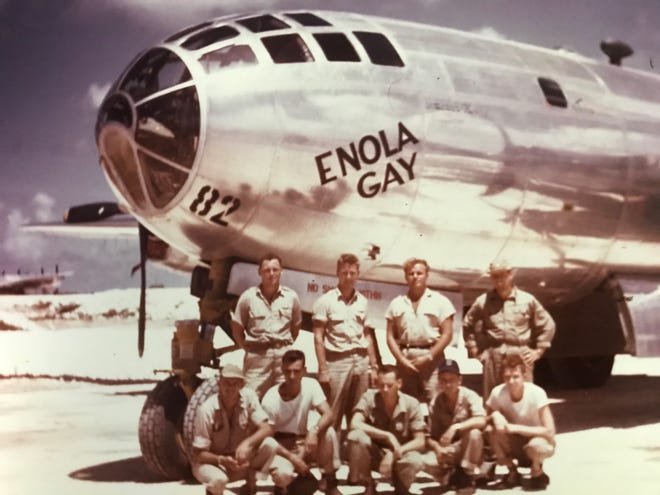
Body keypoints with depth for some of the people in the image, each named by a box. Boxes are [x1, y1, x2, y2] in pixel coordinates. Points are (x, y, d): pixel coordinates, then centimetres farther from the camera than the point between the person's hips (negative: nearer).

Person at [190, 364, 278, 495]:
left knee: (270, 444, -24)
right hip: (212, 461, -3)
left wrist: (247, 443, -36)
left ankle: (250, 484, -3)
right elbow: (199, 454, -19)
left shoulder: (249, 396, -13)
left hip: (240, 459, 4)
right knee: (218, 480, -38)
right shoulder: (206, 410, -22)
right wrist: (222, 460, -37)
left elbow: (267, 429, -17)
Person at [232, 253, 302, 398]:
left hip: (284, 355, 2)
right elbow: (237, 329, 4)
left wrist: (286, 345, 7)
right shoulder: (248, 297, -3)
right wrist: (248, 347, 2)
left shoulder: (291, 297, 2)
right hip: (257, 355, -2)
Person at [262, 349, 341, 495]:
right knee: (282, 474, -36)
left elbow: (329, 415, -20)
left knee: (328, 432, -29)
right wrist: (292, 458, -25)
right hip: (282, 447, -3)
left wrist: (314, 431, -42)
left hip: (304, 442, 3)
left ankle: (330, 483, -13)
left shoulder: (311, 385, -11)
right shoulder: (270, 400, -19)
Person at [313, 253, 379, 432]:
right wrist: (323, 369, -10)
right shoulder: (325, 300, -2)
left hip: (361, 361, 5)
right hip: (337, 362, -4)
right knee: (332, 417, -4)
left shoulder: (362, 301, 12)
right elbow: (318, 337, -4)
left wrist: (373, 366, 12)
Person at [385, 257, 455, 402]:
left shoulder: (440, 301, 6)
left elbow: (447, 334, 0)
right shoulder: (397, 303, 12)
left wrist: (428, 357, -9)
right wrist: (402, 359, -5)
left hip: (431, 358, -3)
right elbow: (391, 337, 9)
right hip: (405, 358, 3)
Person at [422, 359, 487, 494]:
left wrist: (455, 427, -42)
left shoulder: (469, 396, -15)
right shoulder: (435, 404, -4)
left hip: (470, 449, -2)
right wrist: (437, 448, -26)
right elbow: (431, 436, -4)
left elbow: (481, 421, -32)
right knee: (427, 463, -29)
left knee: (474, 432, -36)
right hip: (448, 450, 2)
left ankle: (466, 476, -16)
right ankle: (453, 476, 1)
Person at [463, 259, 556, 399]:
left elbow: (547, 324, 13)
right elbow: (467, 325, 19)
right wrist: (475, 350, 12)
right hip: (493, 358, 1)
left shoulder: (527, 300, 5)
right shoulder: (483, 301, 7)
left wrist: (538, 350, 8)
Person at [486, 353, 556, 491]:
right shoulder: (497, 393, -17)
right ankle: (513, 473, -3)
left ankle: (538, 473, -2)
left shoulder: (537, 393, -26)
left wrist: (515, 428, -34)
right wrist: (494, 415, -30)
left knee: (536, 446, -38)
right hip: (515, 443, 3)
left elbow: (549, 431, -27)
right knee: (492, 431, -27)